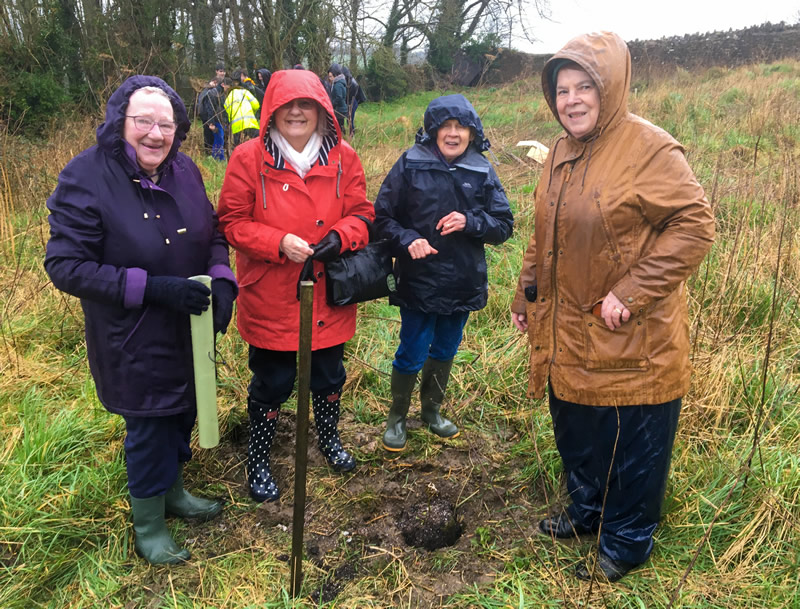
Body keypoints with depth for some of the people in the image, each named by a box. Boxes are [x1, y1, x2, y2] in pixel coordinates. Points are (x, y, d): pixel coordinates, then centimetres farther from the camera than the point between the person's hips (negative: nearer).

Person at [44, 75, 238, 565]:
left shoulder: (184, 170, -3)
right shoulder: (87, 177, -19)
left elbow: (213, 233, 8)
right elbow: (65, 265, -20)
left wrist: (221, 280, -12)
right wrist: (152, 288, -28)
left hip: (191, 330, 6)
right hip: (134, 340, -5)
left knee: (183, 413, 22)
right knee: (148, 427, 9)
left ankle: (173, 492, 50)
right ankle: (147, 523, 36)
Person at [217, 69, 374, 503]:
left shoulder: (343, 158, -1)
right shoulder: (248, 158, -9)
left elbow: (362, 213, 2)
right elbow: (232, 222, -8)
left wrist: (341, 236, -20)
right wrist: (279, 243, -24)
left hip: (329, 296, 3)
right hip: (270, 300, -3)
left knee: (329, 376, 22)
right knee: (272, 383, 11)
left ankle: (329, 440, 49)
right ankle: (258, 461, 35)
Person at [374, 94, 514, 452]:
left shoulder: (482, 172, 0)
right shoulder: (410, 165, -8)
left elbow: (504, 225, 0)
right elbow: (382, 217, -5)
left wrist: (470, 221, -18)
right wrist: (407, 240, -23)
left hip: (463, 283, 4)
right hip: (418, 281, -3)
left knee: (445, 350, 19)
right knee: (412, 354, 5)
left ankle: (432, 410, 42)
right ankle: (396, 418, 29)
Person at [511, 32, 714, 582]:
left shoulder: (649, 149, -16)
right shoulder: (562, 153, 8)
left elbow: (695, 225, -18)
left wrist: (631, 293, -22)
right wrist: (527, 294, 17)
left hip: (630, 340, -7)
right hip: (568, 330, 7)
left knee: (632, 444, 9)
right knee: (575, 432, 21)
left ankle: (626, 543, 31)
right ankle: (587, 512, 45)